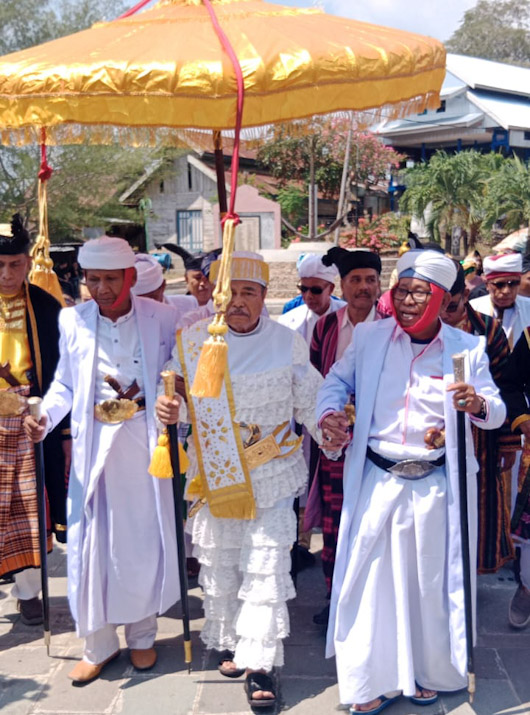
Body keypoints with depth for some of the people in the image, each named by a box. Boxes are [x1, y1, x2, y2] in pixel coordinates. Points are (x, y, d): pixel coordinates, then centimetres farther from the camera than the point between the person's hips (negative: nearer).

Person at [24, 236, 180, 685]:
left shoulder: (161, 317, -3)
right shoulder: (72, 320, 1)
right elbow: (65, 383, 9)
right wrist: (45, 416, -6)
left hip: (144, 442, -1)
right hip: (94, 444, 1)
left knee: (145, 539, 9)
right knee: (91, 542, 4)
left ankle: (141, 636, 30)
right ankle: (98, 644, 23)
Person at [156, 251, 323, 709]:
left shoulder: (289, 342, -3)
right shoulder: (194, 340, -1)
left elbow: (309, 403, 4)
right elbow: (177, 392, 8)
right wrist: (168, 408, -13)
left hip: (272, 478, -2)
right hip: (214, 477, 2)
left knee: (266, 571, -2)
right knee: (219, 567, 15)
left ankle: (258, 665, 10)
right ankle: (230, 643, 36)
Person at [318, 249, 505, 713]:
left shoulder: (466, 348, -1)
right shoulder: (370, 337, 1)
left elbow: (497, 411, -1)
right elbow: (338, 381, 11)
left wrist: (479, 405, -25)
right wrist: (330, 413, -9)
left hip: (433, 485, 0)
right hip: (376, 479, 1)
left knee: (431, 579, 12)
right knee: (371, 576, 4)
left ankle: (428, 673, 35)